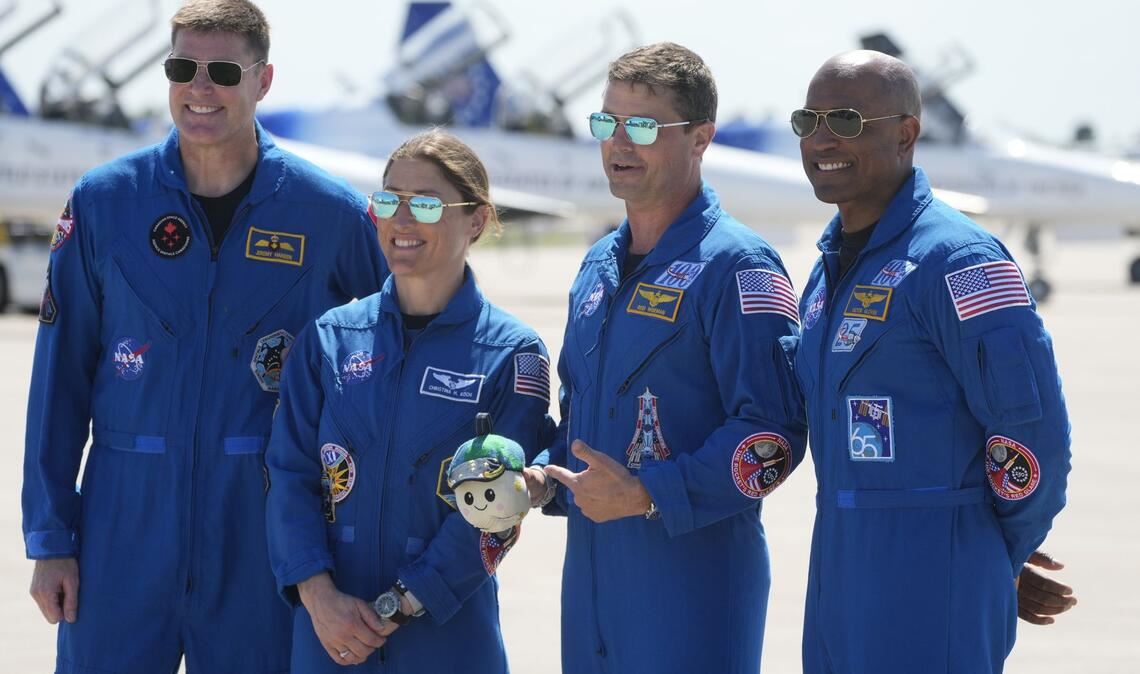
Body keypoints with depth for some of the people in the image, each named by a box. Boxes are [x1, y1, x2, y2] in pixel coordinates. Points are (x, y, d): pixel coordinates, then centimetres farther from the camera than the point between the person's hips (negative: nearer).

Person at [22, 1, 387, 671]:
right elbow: (61, 377, 4)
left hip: (264, 528, 0)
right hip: (124, 527, 1)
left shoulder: (332, 213, -1)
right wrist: (50, 539, 1)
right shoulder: (103, 202, 1)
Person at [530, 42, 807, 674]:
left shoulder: (737, 266, -10)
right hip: (591, 569, 8)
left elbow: (772, 433, -17)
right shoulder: (598, 267, 16)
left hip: (696, 569, -8)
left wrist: (648, 495, -21)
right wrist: (546, 475, 6)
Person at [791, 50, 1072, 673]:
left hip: (930, 586, -8)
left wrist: (1001, 554, -3)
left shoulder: (957, 260, -14)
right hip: (839, 575, 8)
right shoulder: (830, 265, 14)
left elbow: (1032, 428, -16)